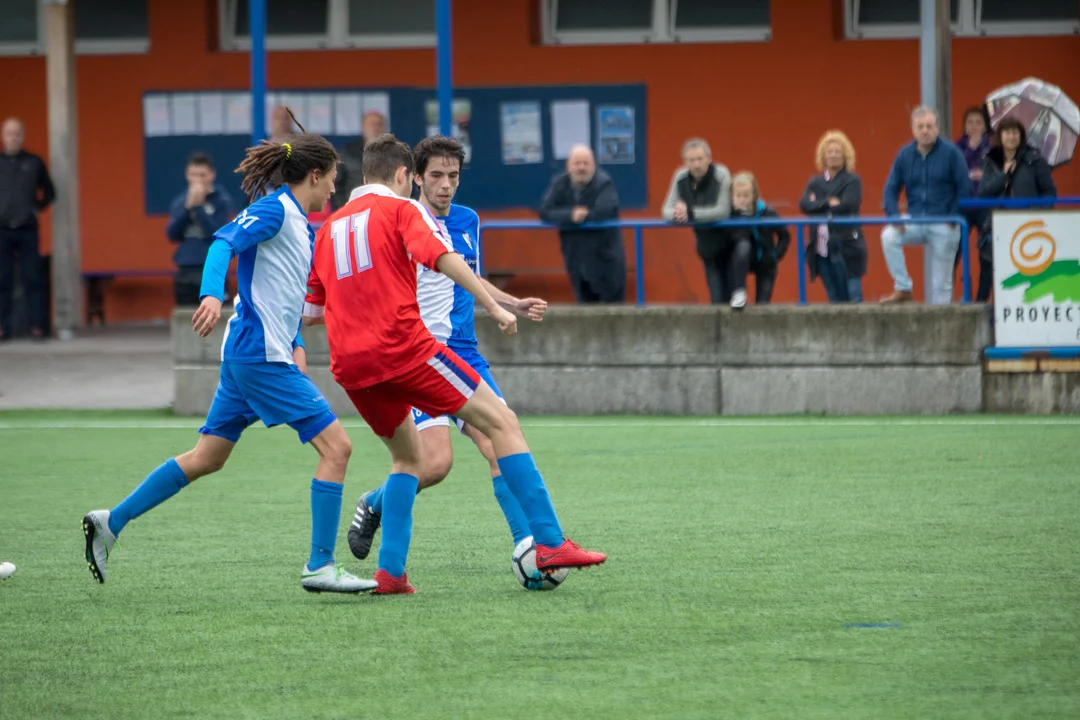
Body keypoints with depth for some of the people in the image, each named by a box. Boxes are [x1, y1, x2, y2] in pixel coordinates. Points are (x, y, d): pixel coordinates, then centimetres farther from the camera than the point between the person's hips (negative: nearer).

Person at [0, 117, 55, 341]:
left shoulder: (34, 163, 9)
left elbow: (48, 192, 18)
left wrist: (37, 209, 4)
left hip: (27, 230, 0)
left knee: (33, 279, -3)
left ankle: (37, 326, -2)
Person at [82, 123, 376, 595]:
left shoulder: (298, 221, 18)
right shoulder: (275, 210, -10)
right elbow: (224, 242, -24)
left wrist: (296, 344, 17)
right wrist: (212, 295, -41)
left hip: (248, 356, 10)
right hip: (263, 356, -10)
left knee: (207, 458, 14)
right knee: (335, 446, -9)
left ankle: (110, 523, 18)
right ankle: (320, 567, -8)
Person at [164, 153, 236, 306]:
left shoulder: (222, 201, -3)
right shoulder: (180, 201, 8)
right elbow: (172, 235, -1)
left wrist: (199, 207, -15)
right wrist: (188, 207, -11)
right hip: (185, 272, 4)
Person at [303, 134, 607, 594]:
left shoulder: (330, 228, 22)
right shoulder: (401, 210, 6)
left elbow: (310, 313, 26)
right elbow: (443, 258, -14)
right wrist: (493, 307, -16)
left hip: (350, 365, 6)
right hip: (403, 345, -6)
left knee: (408, 458, 24)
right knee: (501, 422, -1)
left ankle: (390, 572, 9)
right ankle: (549, 543, -12)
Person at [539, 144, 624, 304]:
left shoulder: (604, 182, -12)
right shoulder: (559, 184, 1)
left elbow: (605, 210, -27)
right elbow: (545, 212, -10)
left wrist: (581, 216, -13)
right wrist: (570, 215, -26)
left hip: (605, 256, -4)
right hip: (576, 257, 4)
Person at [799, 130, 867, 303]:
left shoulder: (852, 181, 2)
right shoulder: (815, 183, 16)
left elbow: (848, 205, -13)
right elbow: (804, 205, 0)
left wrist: (819, 205, -3)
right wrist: (829, 203, -9)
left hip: (846, 247, -5)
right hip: (821, 248, 5)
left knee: (854, 298, -11)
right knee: (835, 300, 7)